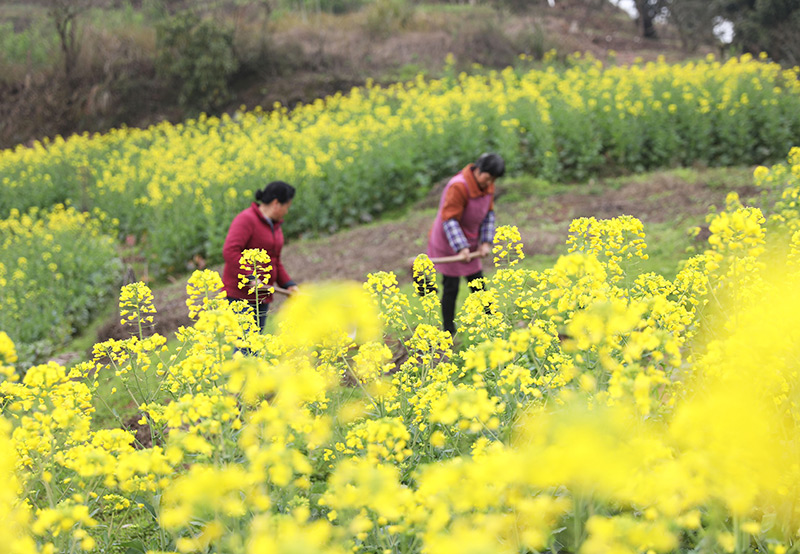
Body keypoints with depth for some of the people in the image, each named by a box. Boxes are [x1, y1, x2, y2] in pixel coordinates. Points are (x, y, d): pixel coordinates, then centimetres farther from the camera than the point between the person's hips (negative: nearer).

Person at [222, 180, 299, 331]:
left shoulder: (275, 227, 16)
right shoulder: (246, 220, -12)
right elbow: (230, 252, -23)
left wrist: (289, 284, 8)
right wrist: (251, 278, -28)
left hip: (261, 295, 9)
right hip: (240, 294, -9)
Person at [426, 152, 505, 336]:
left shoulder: (488, 186, -2)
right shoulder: (458, 187, -28)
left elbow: (489, 214, 6)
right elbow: (450, 220, -27)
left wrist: (486, 242, -5)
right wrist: (461, 249, -31)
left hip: (470, 242, 7)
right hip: (449, 243, -7)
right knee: (451, 288, -1)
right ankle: (449, 332, 8)